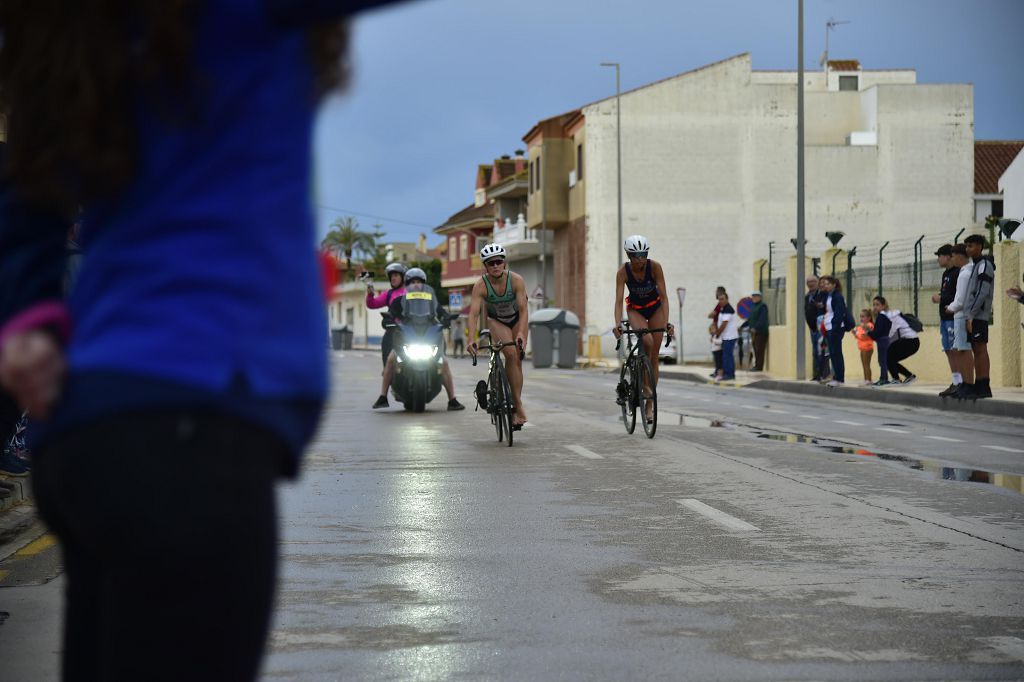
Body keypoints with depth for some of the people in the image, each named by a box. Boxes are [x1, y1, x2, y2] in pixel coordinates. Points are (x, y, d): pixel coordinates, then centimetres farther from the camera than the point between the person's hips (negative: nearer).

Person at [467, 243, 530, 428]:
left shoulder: (516, 280, -27)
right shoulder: (480, 285, -28)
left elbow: (524, 309, -33)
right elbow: (473, 313, -35)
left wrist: (521, 334, -48)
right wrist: (472, 340, -49)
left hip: (517, 319, 1)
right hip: (496, 320, -1)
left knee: (517, 360, -5)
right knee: (511, 354, -23)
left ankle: (515, 407, 7)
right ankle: (519, 405, -22)